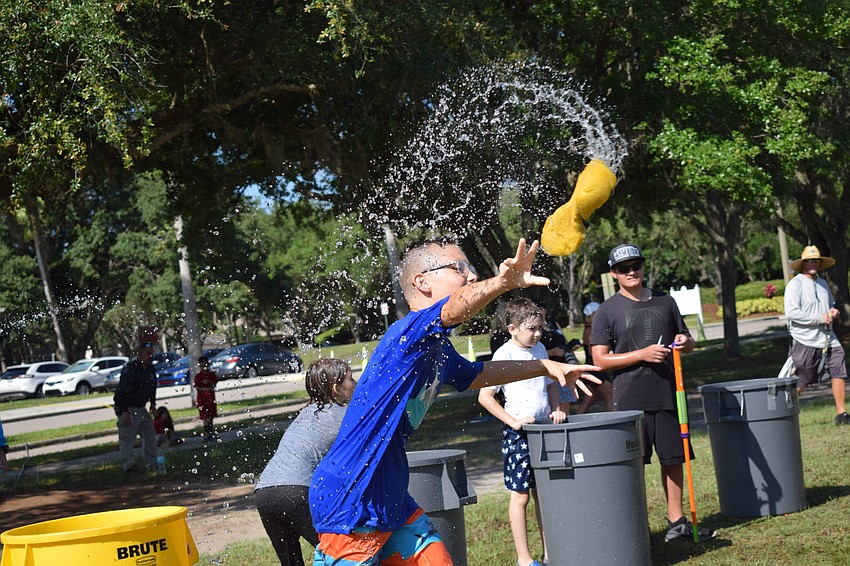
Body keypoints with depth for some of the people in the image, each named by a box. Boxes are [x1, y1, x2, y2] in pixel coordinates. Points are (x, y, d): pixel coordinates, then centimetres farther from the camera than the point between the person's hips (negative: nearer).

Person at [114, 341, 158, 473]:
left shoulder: (150, 368, 8)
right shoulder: (130, 368, -20)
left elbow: (152, 387, 24)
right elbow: (123, 391, -23)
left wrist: (153, 403, 15)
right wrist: (124, 412, -25)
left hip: (141, 408, 9)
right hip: (127, 409, -9)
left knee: (150, 435, 10)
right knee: (127, 438, -7)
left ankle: (152, 464, 19)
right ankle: (129, 466, -4)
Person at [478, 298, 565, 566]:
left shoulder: (540, 349, 10)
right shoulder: (505, 354, -11)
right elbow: (485, 396, -12)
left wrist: (556, 409, 7)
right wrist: (514, 421, -17)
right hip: (518, 433, -6)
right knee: (520, 494, -1)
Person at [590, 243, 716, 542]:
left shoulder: (665, 301, 12)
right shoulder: (607, 311, -1)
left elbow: (687, 340, 21)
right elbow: (600, 359, -6)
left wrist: (685, 342, -4)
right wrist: (642, 354, -16)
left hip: (668, 394, 4)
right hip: (631, 399, -4)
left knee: (674, 458, 9)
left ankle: (677, 521, 19)